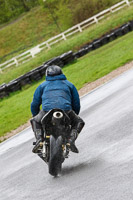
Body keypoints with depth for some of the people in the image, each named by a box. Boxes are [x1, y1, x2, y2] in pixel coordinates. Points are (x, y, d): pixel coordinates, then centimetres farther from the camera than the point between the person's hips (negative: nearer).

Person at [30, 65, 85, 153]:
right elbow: (76, 104, 29)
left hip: (47, 111, 0)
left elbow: (35, 104, 27)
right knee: (79, 122, 26)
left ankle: (39, 139, 1)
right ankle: (71, 139, -2)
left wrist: (36, 115, 45)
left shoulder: (42, 85, 28)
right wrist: (73, 116, 46)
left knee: (35, 121, 30)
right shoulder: (69, 84, 28)